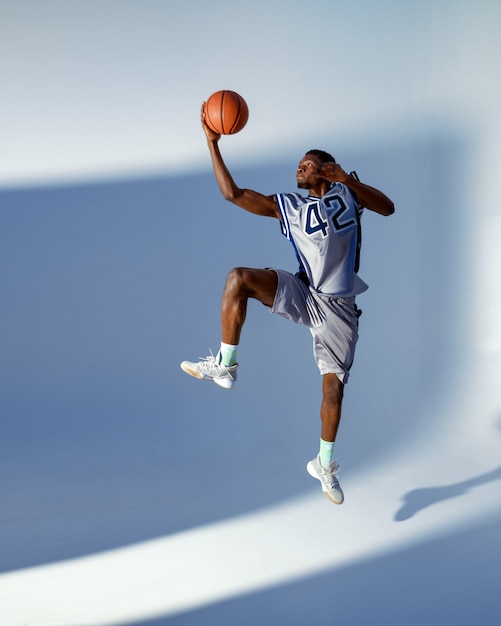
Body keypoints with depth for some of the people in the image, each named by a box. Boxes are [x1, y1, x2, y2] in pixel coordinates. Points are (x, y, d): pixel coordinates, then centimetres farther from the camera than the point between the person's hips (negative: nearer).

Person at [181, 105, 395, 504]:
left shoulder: (346, 194, 5)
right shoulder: (288, 206, 5)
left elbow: (388, 208, -6)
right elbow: (233, 193, 0)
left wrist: (350, 181, -16)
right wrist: (213, 143, -3)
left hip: (338, 306, -1)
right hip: (303, 294, 1)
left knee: (334, 385, -2)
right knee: (239, 278, -23)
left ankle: (325, 464, 18)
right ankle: (224, 365, -17)